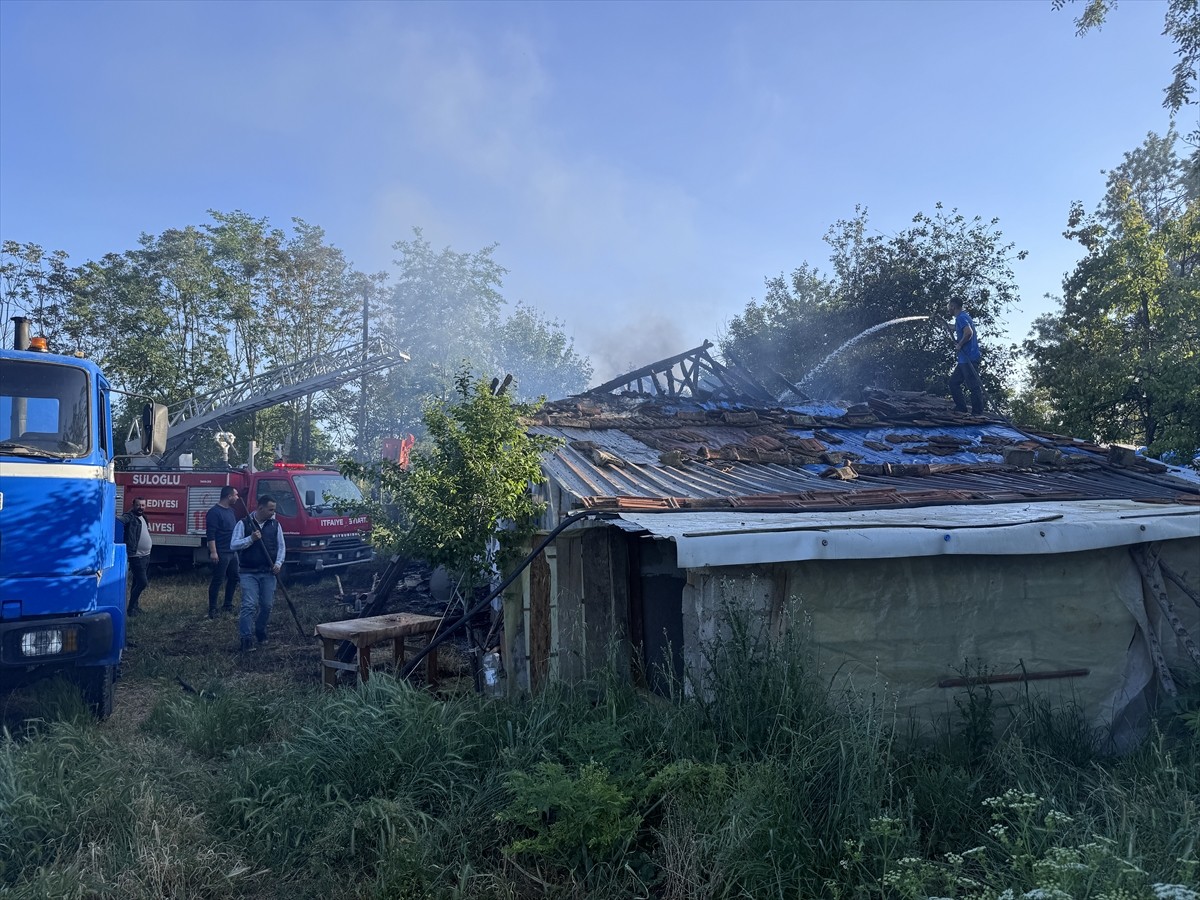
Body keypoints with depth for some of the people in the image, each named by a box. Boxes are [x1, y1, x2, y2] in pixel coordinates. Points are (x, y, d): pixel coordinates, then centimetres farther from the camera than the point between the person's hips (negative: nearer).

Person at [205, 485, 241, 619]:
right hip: (221, 553, -9)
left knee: (234, 578, 13)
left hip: (232, 552, 9)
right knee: (217, 581, -4)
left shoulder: (231, 511, 14)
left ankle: (228, 605, 25)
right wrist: (213, 552, -23)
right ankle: (212, 609, 3)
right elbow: (210, 534, -19)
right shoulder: (214, 512, -14)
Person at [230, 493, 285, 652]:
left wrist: (278, 563, -4)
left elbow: (281, 546, 10)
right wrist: (251, 539, -19)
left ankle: (261, 632, 26)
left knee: (267, 605, 7)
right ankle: (246, 638, -9)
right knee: (249, 605, -11)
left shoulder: (275, 525, 8)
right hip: (249, 573, -4)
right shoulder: (243, 524, -2)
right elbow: (233, 544, -6)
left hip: (268, 573, 4)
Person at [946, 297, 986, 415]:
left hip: (968, 358, -11)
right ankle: (961, 408, 15)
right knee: (954, 382, 13)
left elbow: (968, 332, -27)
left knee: (973, 386, -8)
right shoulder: (964, 316, 21)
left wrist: (959, 345, -17)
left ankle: (977, 412, -6)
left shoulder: (961, 317, -11)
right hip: (964, 359, 11)